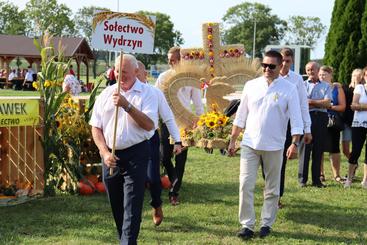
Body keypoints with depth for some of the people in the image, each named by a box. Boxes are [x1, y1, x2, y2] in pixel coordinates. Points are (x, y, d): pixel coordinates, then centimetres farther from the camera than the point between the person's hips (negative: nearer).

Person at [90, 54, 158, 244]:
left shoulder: (146, 93, -3)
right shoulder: (106, 93, 7)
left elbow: (149, 125, -16)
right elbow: (96, 126, 7)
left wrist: (127, 105, -24)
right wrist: (105, 152, -6)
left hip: (136, 154, -4)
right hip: (110, 155, 4)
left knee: (132, 207, -8)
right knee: (116, 205, 14)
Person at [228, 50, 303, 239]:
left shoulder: (289, 89, -5)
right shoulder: (251, 85, 2)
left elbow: (296, 119, -6)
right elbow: (241, 116, 8)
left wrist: (295, 143, -16)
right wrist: (232, 141, 8)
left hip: (274, 146, -1)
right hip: (249, 144, 2)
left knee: (272, 188, 9)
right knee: (245, 185, -3)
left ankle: (266, 223, 22)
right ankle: (247, 225, 6)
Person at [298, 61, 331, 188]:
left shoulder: (326, 86, 14)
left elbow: (327, 103, 0)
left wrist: (311, 101, -6)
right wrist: (320, 103, -6)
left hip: (321, 118, 2)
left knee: (319, 149, 4)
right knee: (305, 148, -3)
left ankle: (316, 179, 10)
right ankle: (302, 179, 2)